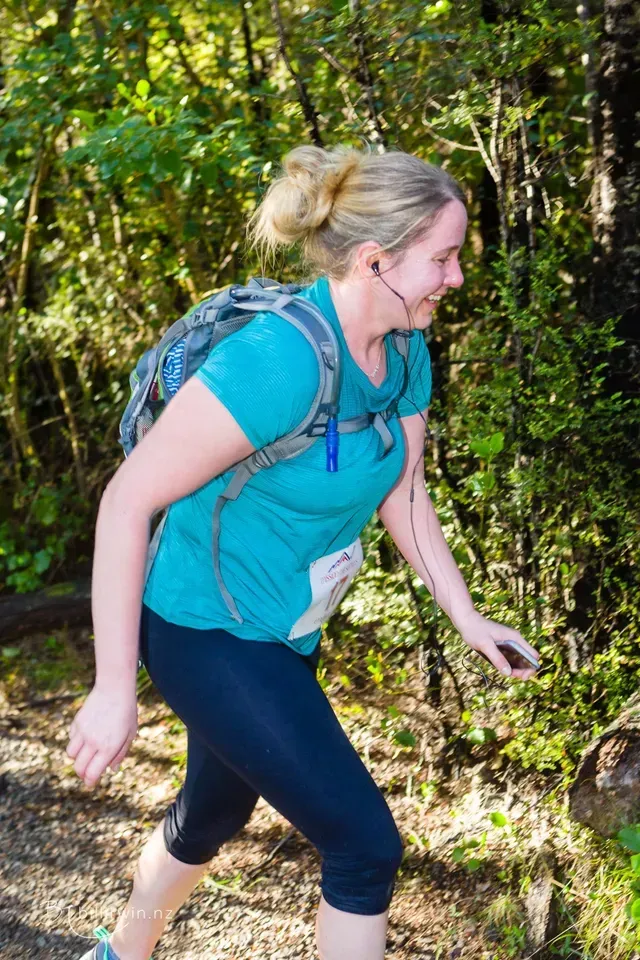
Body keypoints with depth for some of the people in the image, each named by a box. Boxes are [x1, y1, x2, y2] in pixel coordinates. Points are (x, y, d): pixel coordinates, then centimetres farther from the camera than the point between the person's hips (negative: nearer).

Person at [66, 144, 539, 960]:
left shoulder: (405, 356, -5)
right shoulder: (275, 362, -31)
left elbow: (400, 495, 9)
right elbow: (128, 500, -26)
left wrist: (467, 618, 7)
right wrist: (115, 688, -24)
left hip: (287, 635, 8)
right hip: (207, 636, -8)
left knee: (214, 810, 27)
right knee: (366, 845, -4)